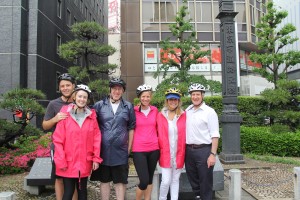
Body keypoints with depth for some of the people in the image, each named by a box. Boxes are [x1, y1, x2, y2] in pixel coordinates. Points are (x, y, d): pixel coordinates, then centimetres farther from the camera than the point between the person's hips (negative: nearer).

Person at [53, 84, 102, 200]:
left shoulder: (91, 116, 3)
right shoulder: (65, 114, -6)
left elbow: (96, 138, 3)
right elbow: (58, 139, -7)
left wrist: (96, 158, -1)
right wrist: (61, 161, -10)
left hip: (85, 162, 3)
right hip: (68, 162, -2)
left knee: (82, 190, 15)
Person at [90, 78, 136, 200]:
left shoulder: (128, 107, 4)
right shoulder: (99, 105, 1)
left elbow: (131, 128, 7)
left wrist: (129, 147, 4)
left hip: (121, 151, 0)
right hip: (103, 150, 0)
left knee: (120, 180, 10)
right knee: (104, 180, 12)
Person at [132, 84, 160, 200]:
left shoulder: (155, 110, 6)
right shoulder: (134, 111, -4)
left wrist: (159, 142, 13)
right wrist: (130, 145, -1)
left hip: (153, 149, 4)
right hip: (139, 150, -3)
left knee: (150, 179, 13)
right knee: (144, 181, -9)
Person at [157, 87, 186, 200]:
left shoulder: (183, 115, 0)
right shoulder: (161, 115, -1)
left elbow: (185, 135, 1)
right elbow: (160, 135, 1)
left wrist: (182, 152, -1)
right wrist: (163, 150, -2)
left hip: (179, 154, 1)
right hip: (166, 154, -1)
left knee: (175, 180, 12)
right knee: (166, 181, -1)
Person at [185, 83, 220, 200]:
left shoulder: (209, 112, -6)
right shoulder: (187, 111, 9)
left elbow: (215, 135, -10)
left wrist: (213, 154, -16)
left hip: (204, 150, -5)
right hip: (189, 150, 5)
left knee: (205, 182, 4)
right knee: (192, 179, 16)